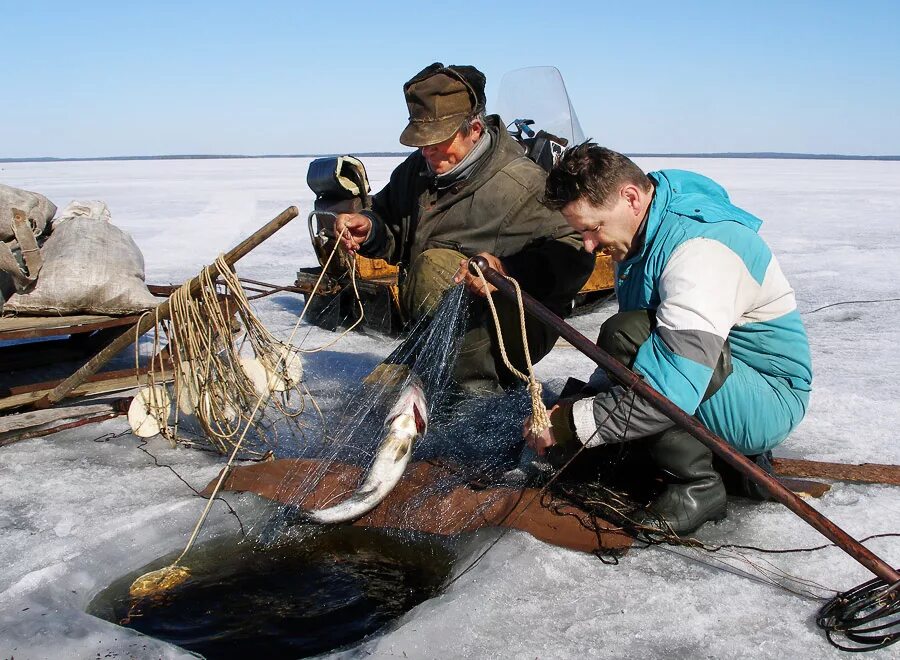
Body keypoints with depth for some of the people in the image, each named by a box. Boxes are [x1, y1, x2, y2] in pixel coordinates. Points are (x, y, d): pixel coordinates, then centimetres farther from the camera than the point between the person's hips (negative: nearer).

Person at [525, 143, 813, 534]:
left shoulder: (700, 248, -28)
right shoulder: (637, 240, 3)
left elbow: (674, 389, -37)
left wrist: (571, 423, -29)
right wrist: (581, 402, -3)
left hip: (769, 402, -9)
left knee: (628, 335, -31)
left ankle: (696, 486, -16)